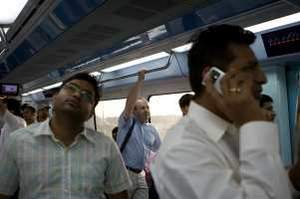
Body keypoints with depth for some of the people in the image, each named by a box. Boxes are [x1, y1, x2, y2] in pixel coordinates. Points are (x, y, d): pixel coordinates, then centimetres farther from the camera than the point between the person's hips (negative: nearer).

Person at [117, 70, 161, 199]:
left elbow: (159, 149, 20)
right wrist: (140, 80, -22)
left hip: (141, 175, 5)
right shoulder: (127, 123, -5)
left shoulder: (151, 129, 11)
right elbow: (129, 102, -21)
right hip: (124, 173, -5)